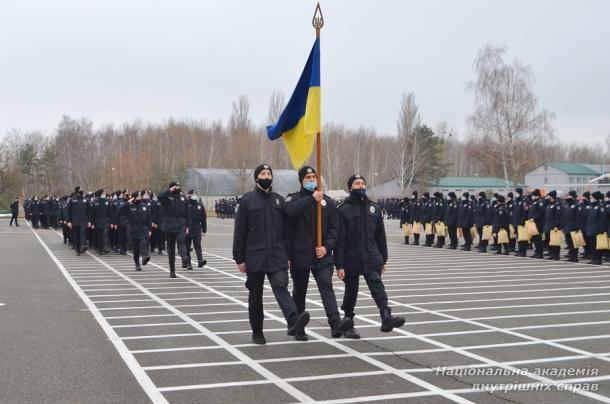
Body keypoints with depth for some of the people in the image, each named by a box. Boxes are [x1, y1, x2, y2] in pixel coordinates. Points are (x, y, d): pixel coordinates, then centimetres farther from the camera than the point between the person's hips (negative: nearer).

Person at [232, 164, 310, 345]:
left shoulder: (279, 200, 10)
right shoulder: (247, 200, 0)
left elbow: (285, 229, 13)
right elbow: (239, 232, -2)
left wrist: (287, 254, 9)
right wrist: (239, 259, -5)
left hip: (277, 258, 1)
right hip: (255, 258, -1)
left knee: (281, 287, -17)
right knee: (255, 296, 8)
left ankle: (293, 323, -35)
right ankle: (257, 332, 21)